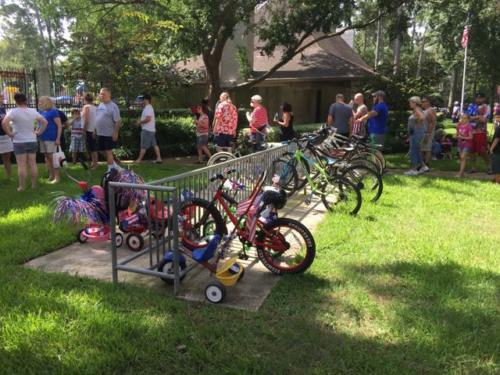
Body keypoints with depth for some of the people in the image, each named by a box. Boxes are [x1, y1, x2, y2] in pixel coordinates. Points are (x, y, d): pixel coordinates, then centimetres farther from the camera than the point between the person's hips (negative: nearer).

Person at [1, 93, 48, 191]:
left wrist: (9, 133, -14)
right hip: (32, 141, 4)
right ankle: (34, 185, 14)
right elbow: (45, 122, 8)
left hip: (19, 142, -4)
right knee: (33, 164, 8)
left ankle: (22, 187, 2)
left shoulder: (13, 111, -13)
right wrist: (39, 132, 8)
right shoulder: (33, 111, 3)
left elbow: (4, 122, -26)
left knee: (21, 165, -1)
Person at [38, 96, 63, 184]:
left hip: (51, 138, -8)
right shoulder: (41, 112, 14)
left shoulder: (53, 111, -8)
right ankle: (51, 176, 19)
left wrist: (58, 138, -18)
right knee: (47, 157, 11)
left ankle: (57, 177, -2)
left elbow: (59, 126, -12)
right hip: (43, 138, 8)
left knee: (52, 157, -7)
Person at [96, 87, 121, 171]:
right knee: (102, 151, 15)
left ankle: (110, 169, 10)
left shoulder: (113, 106, -14)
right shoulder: (100, 105, 11)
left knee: (108, 151, -1)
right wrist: (95, 130, 17)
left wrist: (115, 133, -21)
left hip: (109, 134, -8)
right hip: (100, 133, 8)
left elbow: (118, 121, -17)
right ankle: (114, 165, 30)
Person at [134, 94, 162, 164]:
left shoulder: (148, 108, -15)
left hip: (147, 130, -10)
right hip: (151, 130, 10)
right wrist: (140, 121, 12)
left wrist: (140, 122, -14)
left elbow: (148, 119, -26)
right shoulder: (149, 108, 17)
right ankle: (159, 158, 8)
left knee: (143, 146, -5)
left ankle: (139, 160, 0)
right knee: (154, 144, 8)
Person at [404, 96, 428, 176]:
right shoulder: (415, 110, 15)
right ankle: (423, 166, 22)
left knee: (413, 151, -5)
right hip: (415, 133, 10)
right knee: (416, 151, 16)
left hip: (417, 133, -10)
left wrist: (417, 124, -21)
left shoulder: (417, 110, -15)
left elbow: (422, 117, -33)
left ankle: (414, 170, 0)